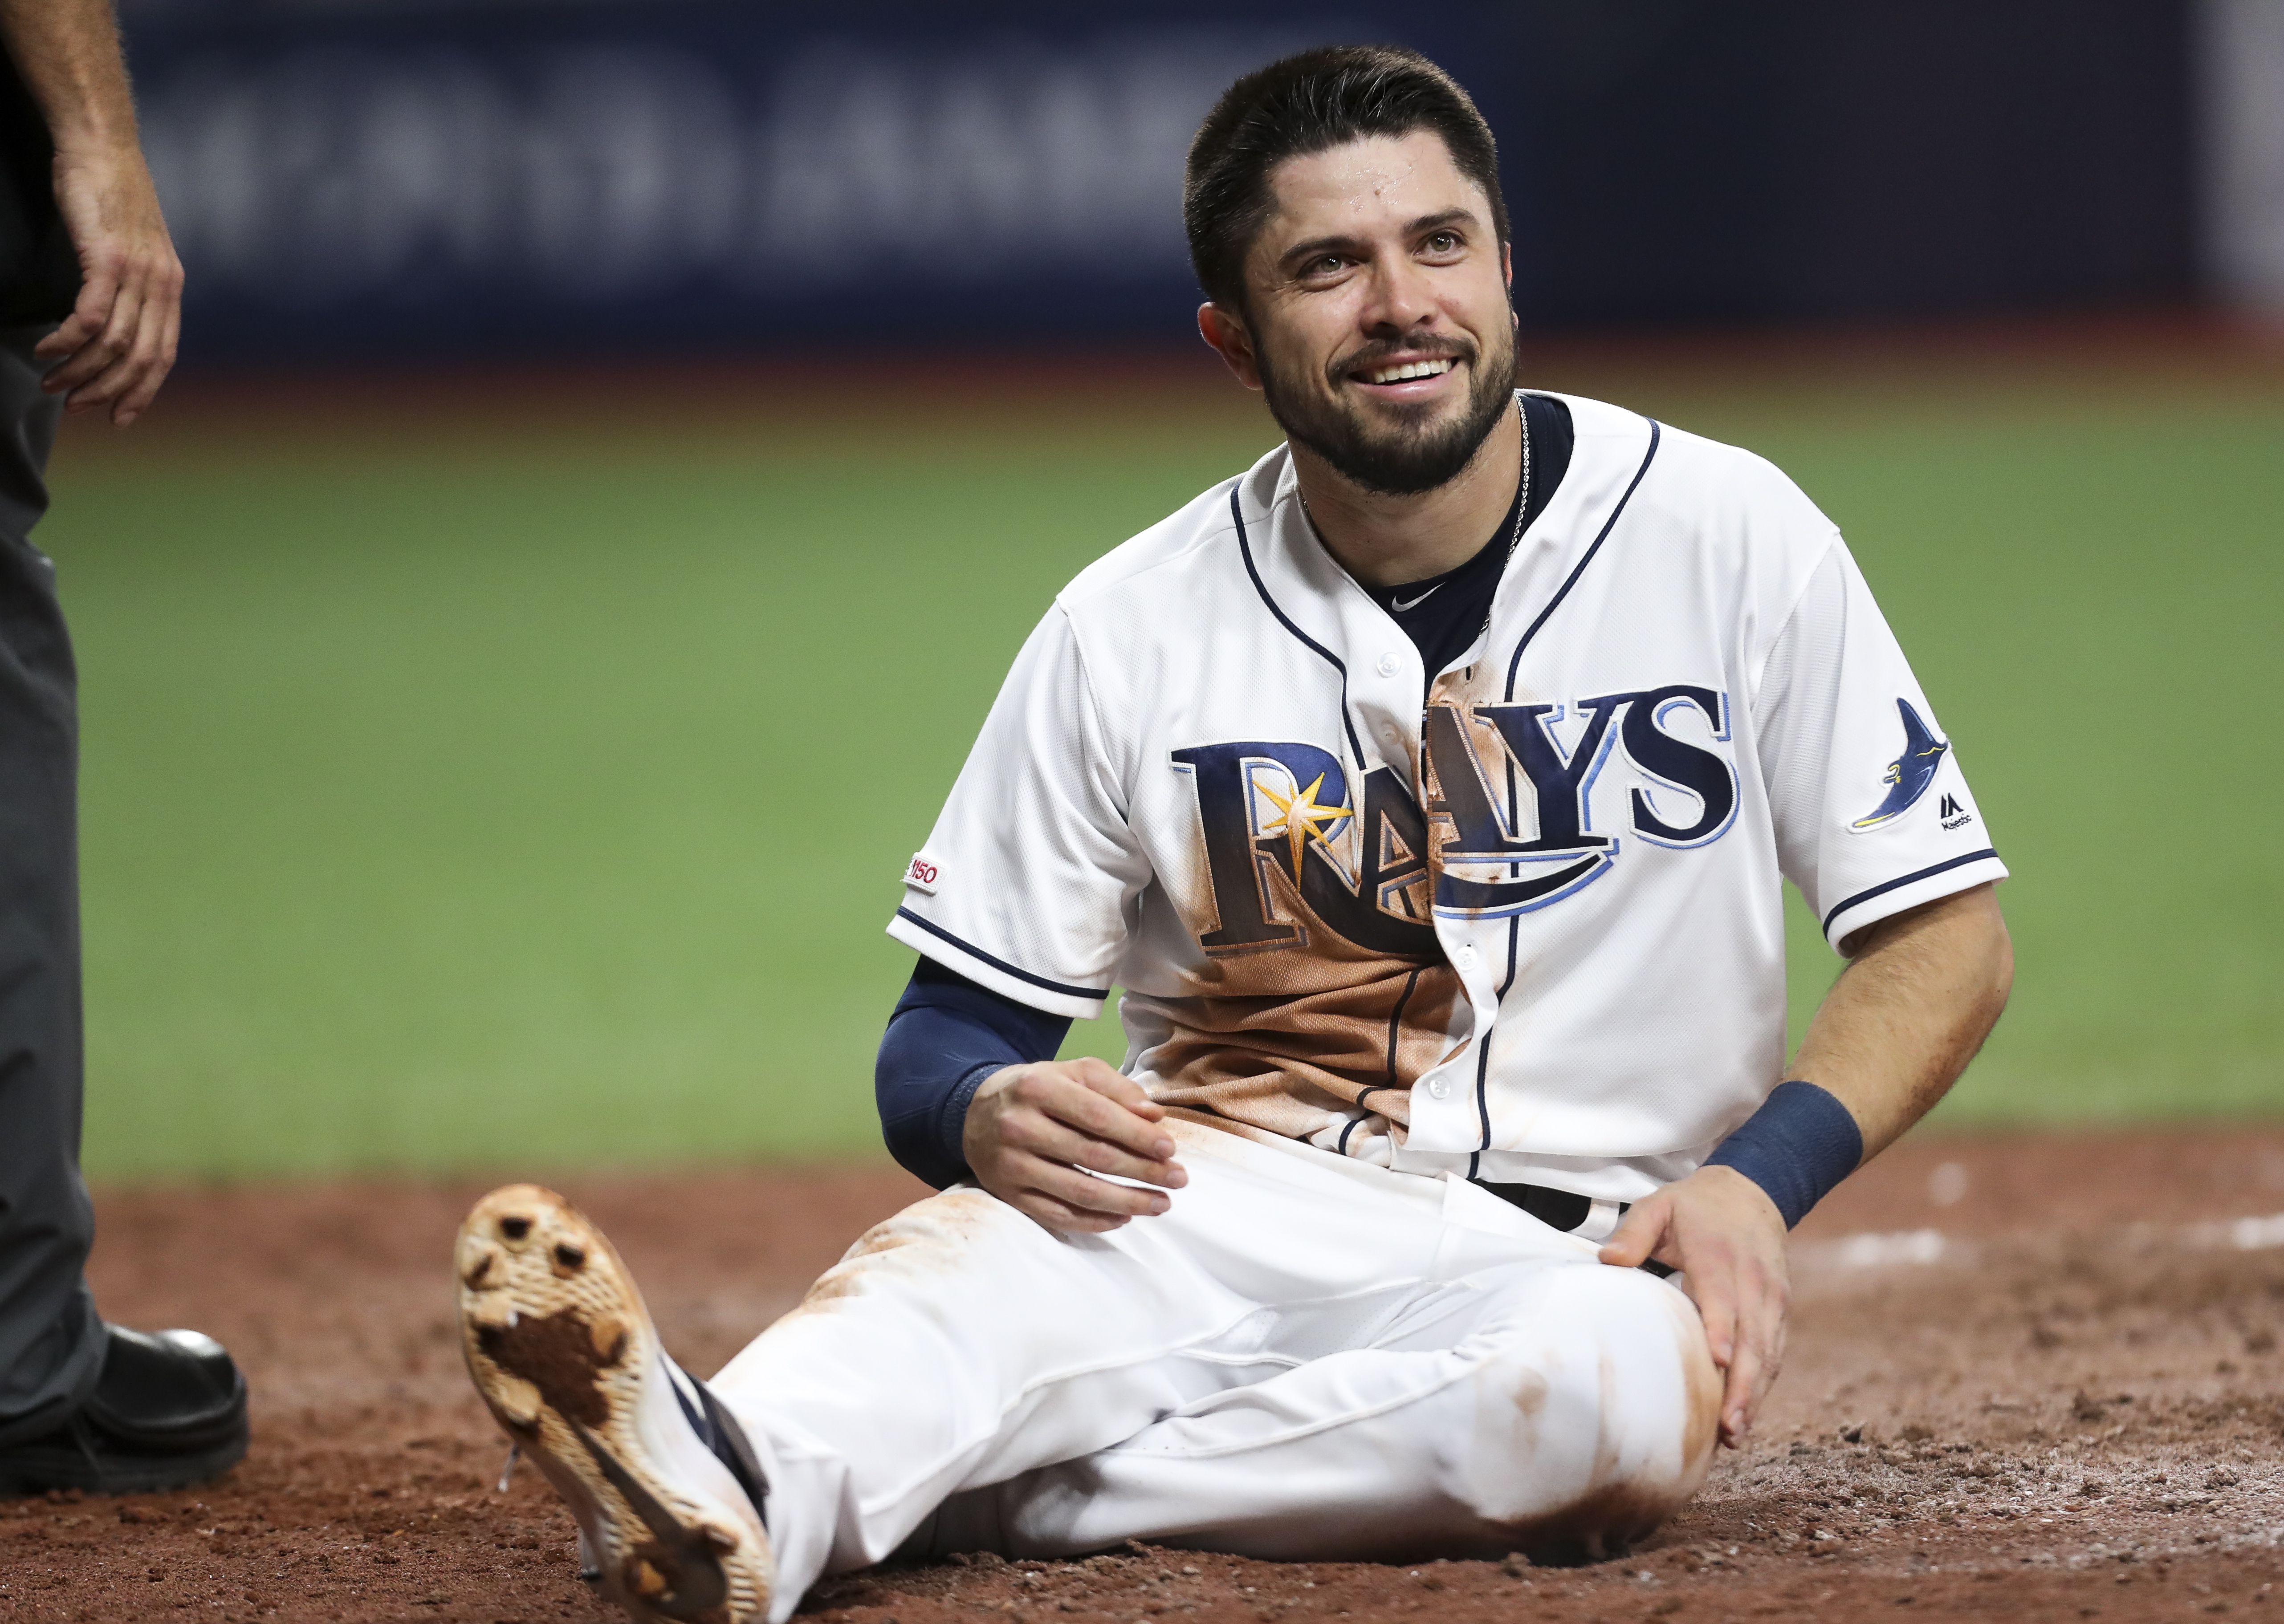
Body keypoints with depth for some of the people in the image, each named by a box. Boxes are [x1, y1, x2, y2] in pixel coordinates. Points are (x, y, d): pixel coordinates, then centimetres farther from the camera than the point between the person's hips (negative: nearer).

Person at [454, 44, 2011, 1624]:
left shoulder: (1728, 536, 1)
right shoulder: (1132, 628, 3)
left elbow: (1948, 933, 4)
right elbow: (946, 1034, 6)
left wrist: (1756, 1176, -14)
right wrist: (987, 1115, -20)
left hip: (1568, 1261, -1)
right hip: (1226, 1197, 1)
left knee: (1618, 1386, -38)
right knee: (999, 1245, -34)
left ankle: (947, 1494, -34)